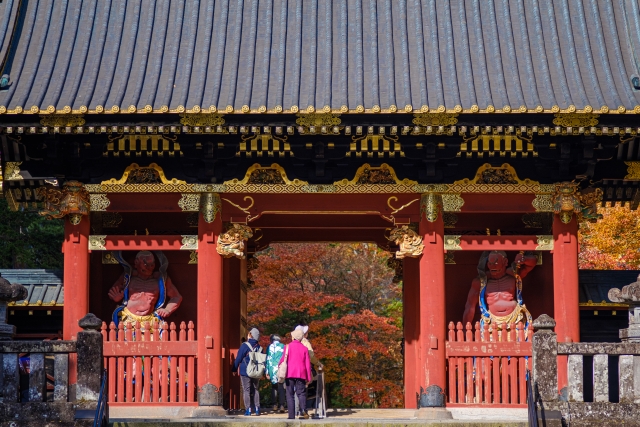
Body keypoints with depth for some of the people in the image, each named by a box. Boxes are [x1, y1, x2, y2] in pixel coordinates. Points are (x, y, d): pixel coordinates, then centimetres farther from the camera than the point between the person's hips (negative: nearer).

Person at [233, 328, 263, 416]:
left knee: (246, 390, -1)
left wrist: (235, 369, 1)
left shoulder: (245, 346, -10)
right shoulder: (259, 347, 6)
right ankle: (257, 408, 9)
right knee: (255, 390, 14)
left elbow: (238, 359, -8)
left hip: (245, 372, -5)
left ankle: (248, 409, -6)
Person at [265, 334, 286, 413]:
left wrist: (267, 372, 5)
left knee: (274, 387, 14)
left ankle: (274, 405, 9)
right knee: (281, 388, 0)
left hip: (272, 370, 0)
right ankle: (282, 405, -11)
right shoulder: (283, 347, 4)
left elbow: (268, 359, 2)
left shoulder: (270, 347, 3)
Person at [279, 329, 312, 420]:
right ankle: (304, 410, -21)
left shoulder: (288, 346, 0)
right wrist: (308, 378, 9)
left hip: (289, 374, -1)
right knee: (301, 393, 3)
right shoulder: (304, 348, 5)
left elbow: (283, 359, -3)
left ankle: (291, 415, -2)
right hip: (301, 374, 1)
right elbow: (307, 364, 4)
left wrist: (279, 366, 19)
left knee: (290, 394, 4)